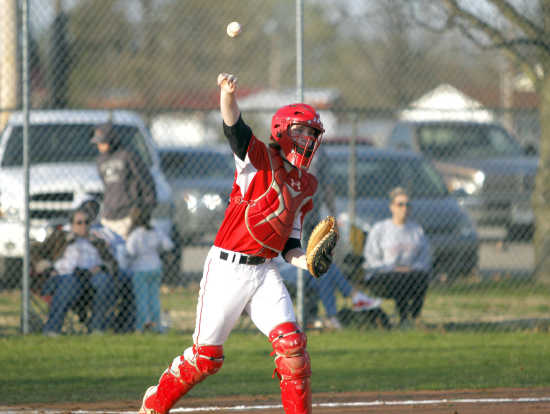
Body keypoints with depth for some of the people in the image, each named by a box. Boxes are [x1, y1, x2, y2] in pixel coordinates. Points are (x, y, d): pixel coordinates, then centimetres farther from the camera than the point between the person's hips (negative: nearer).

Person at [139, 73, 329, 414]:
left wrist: (305, 260, -7)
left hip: (265, 271, 5)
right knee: (206, 355, 0)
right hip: (227, 267, -5)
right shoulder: (259, 159, -5)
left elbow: (289, 242, 15)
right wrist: (229, 95, -46)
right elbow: (234, 127, -26)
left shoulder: (306, 185, 13)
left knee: (290, 342, -14)